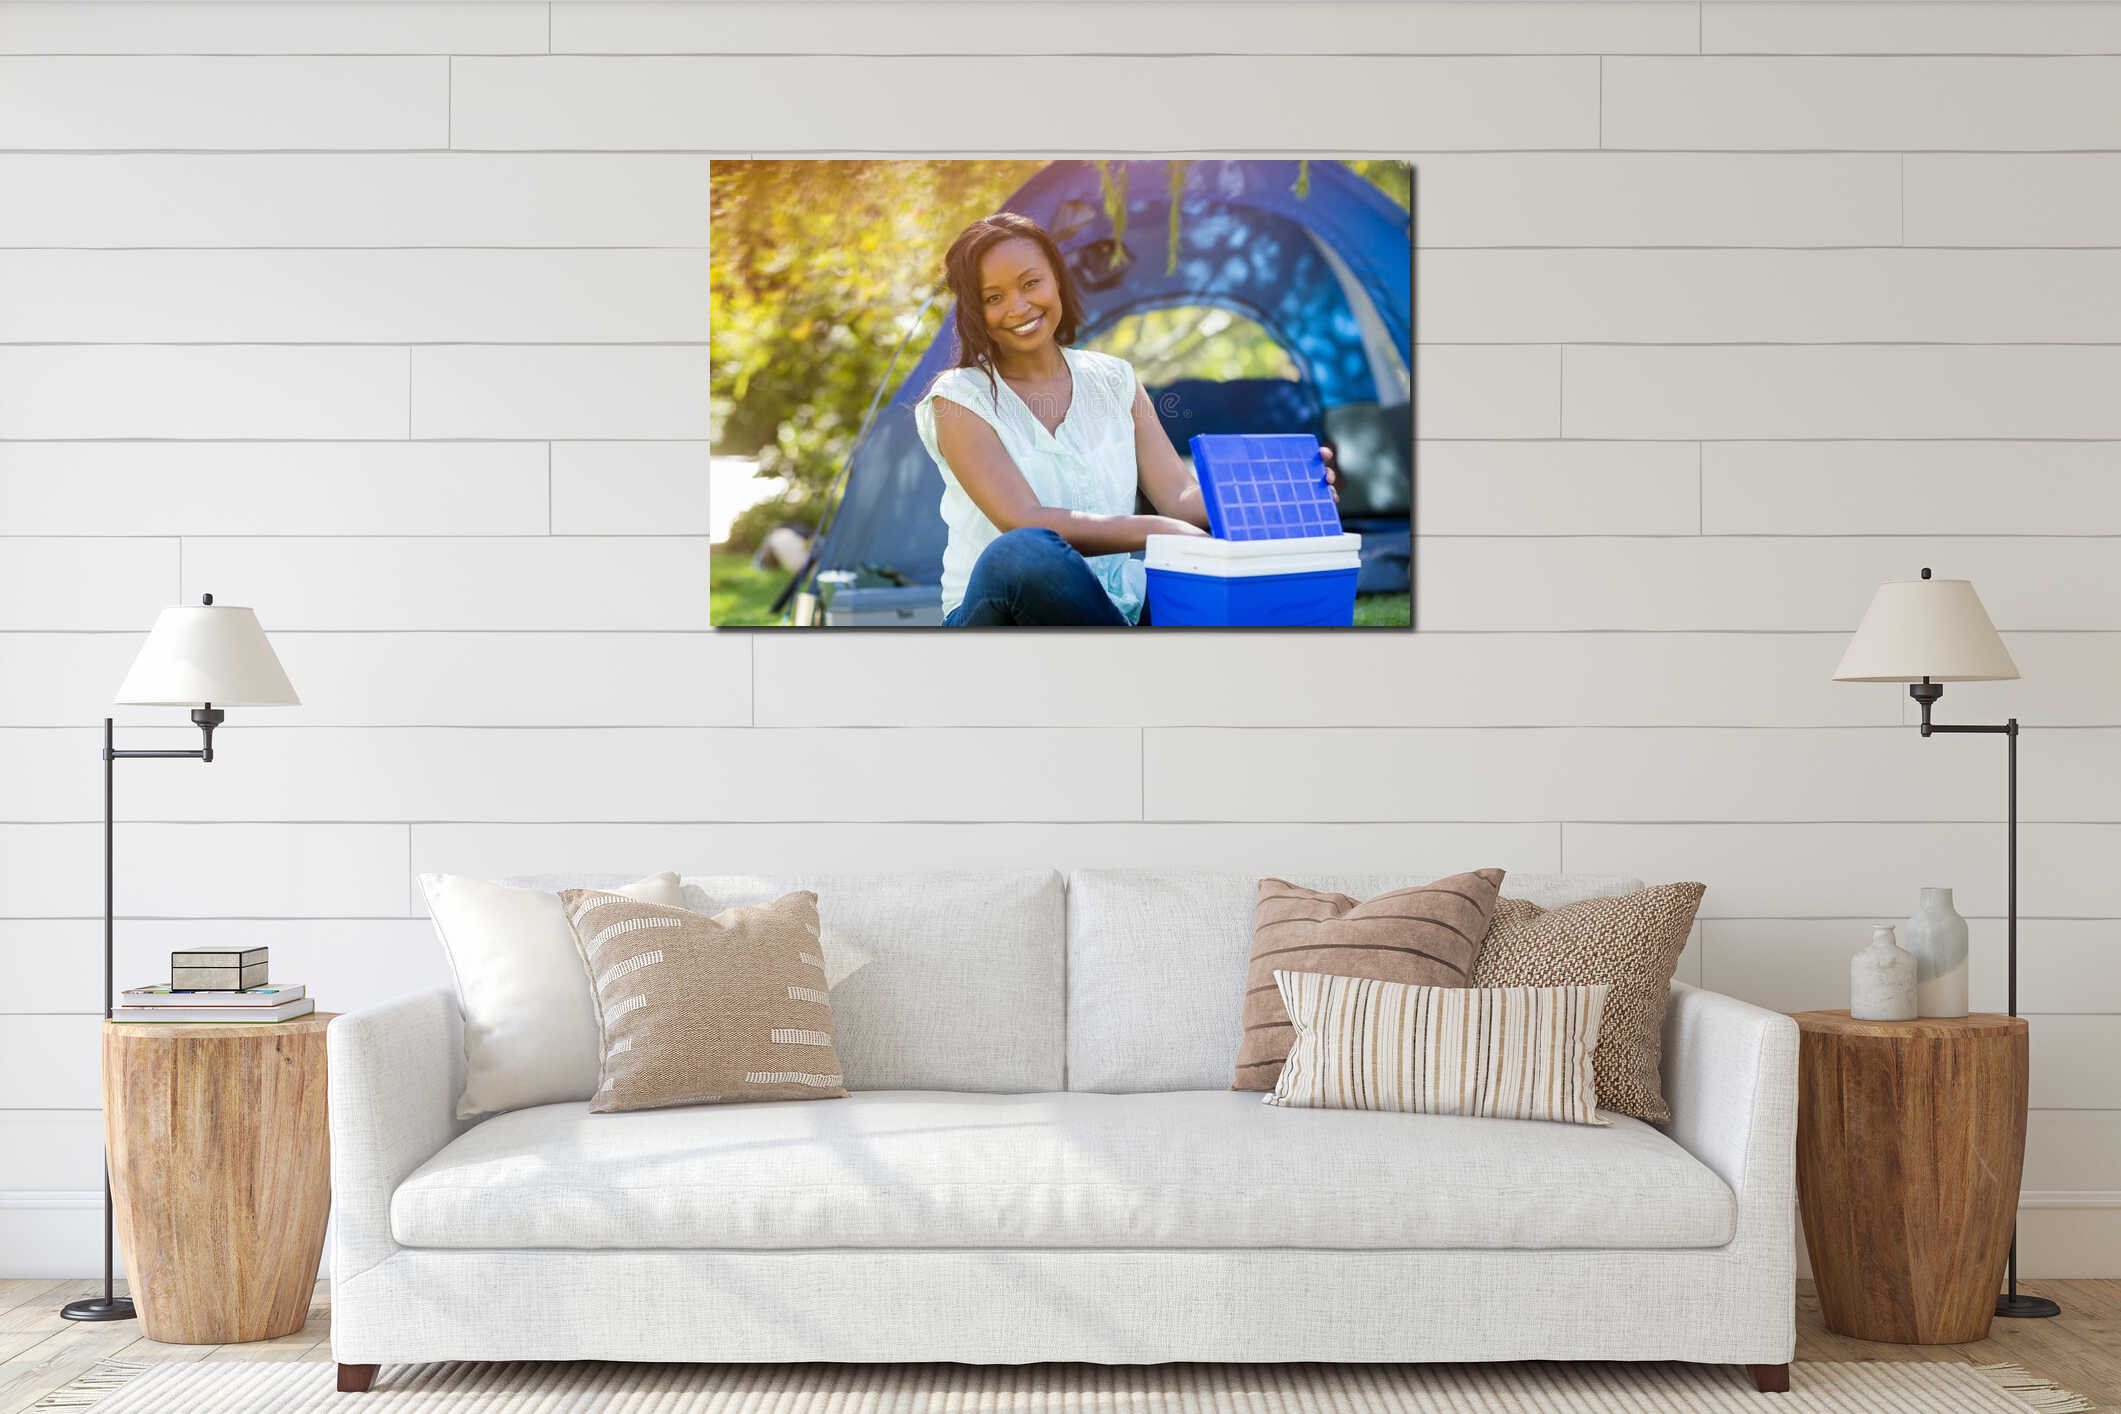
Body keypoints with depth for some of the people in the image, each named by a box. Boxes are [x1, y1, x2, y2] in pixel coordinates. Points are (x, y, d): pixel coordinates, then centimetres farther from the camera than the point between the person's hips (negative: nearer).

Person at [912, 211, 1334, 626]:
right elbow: (1023, 522, -16)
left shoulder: (1114, 381, 12)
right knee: (1021, 554, -39)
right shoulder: (960, 398, -2)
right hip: (996, 614, -3)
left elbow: (1182, 499, 2)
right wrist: (1156, 531, -26)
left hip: (1111, 611, 3)